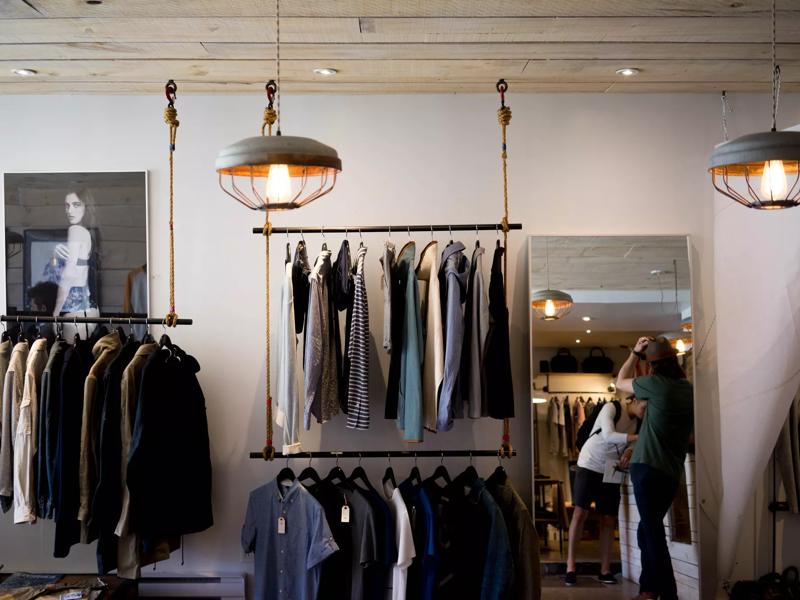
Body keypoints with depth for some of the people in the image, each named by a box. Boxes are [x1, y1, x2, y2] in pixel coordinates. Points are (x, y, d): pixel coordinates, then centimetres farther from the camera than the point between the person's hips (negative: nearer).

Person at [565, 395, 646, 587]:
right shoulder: (611, 407, -15)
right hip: (590, 465, -6)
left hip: (611, 471, 6)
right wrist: (638, 437, -36)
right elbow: (608, 435, -29)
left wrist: (628, 451, -21)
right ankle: (570, 565, -6)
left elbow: (631, 443, 3)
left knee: (609, 520, 2)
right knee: (580, 513, -11)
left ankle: (605, 570, 7)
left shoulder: (637, 422, 5)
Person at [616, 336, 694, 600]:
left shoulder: (656, 384, -10)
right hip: (672, 472, 7)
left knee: (653, 533, -7)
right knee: (649, 530, 17)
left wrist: (635, 353, 14)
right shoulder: (690, 390, 8)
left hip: (648, 468, -7)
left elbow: (620, 383, 7)